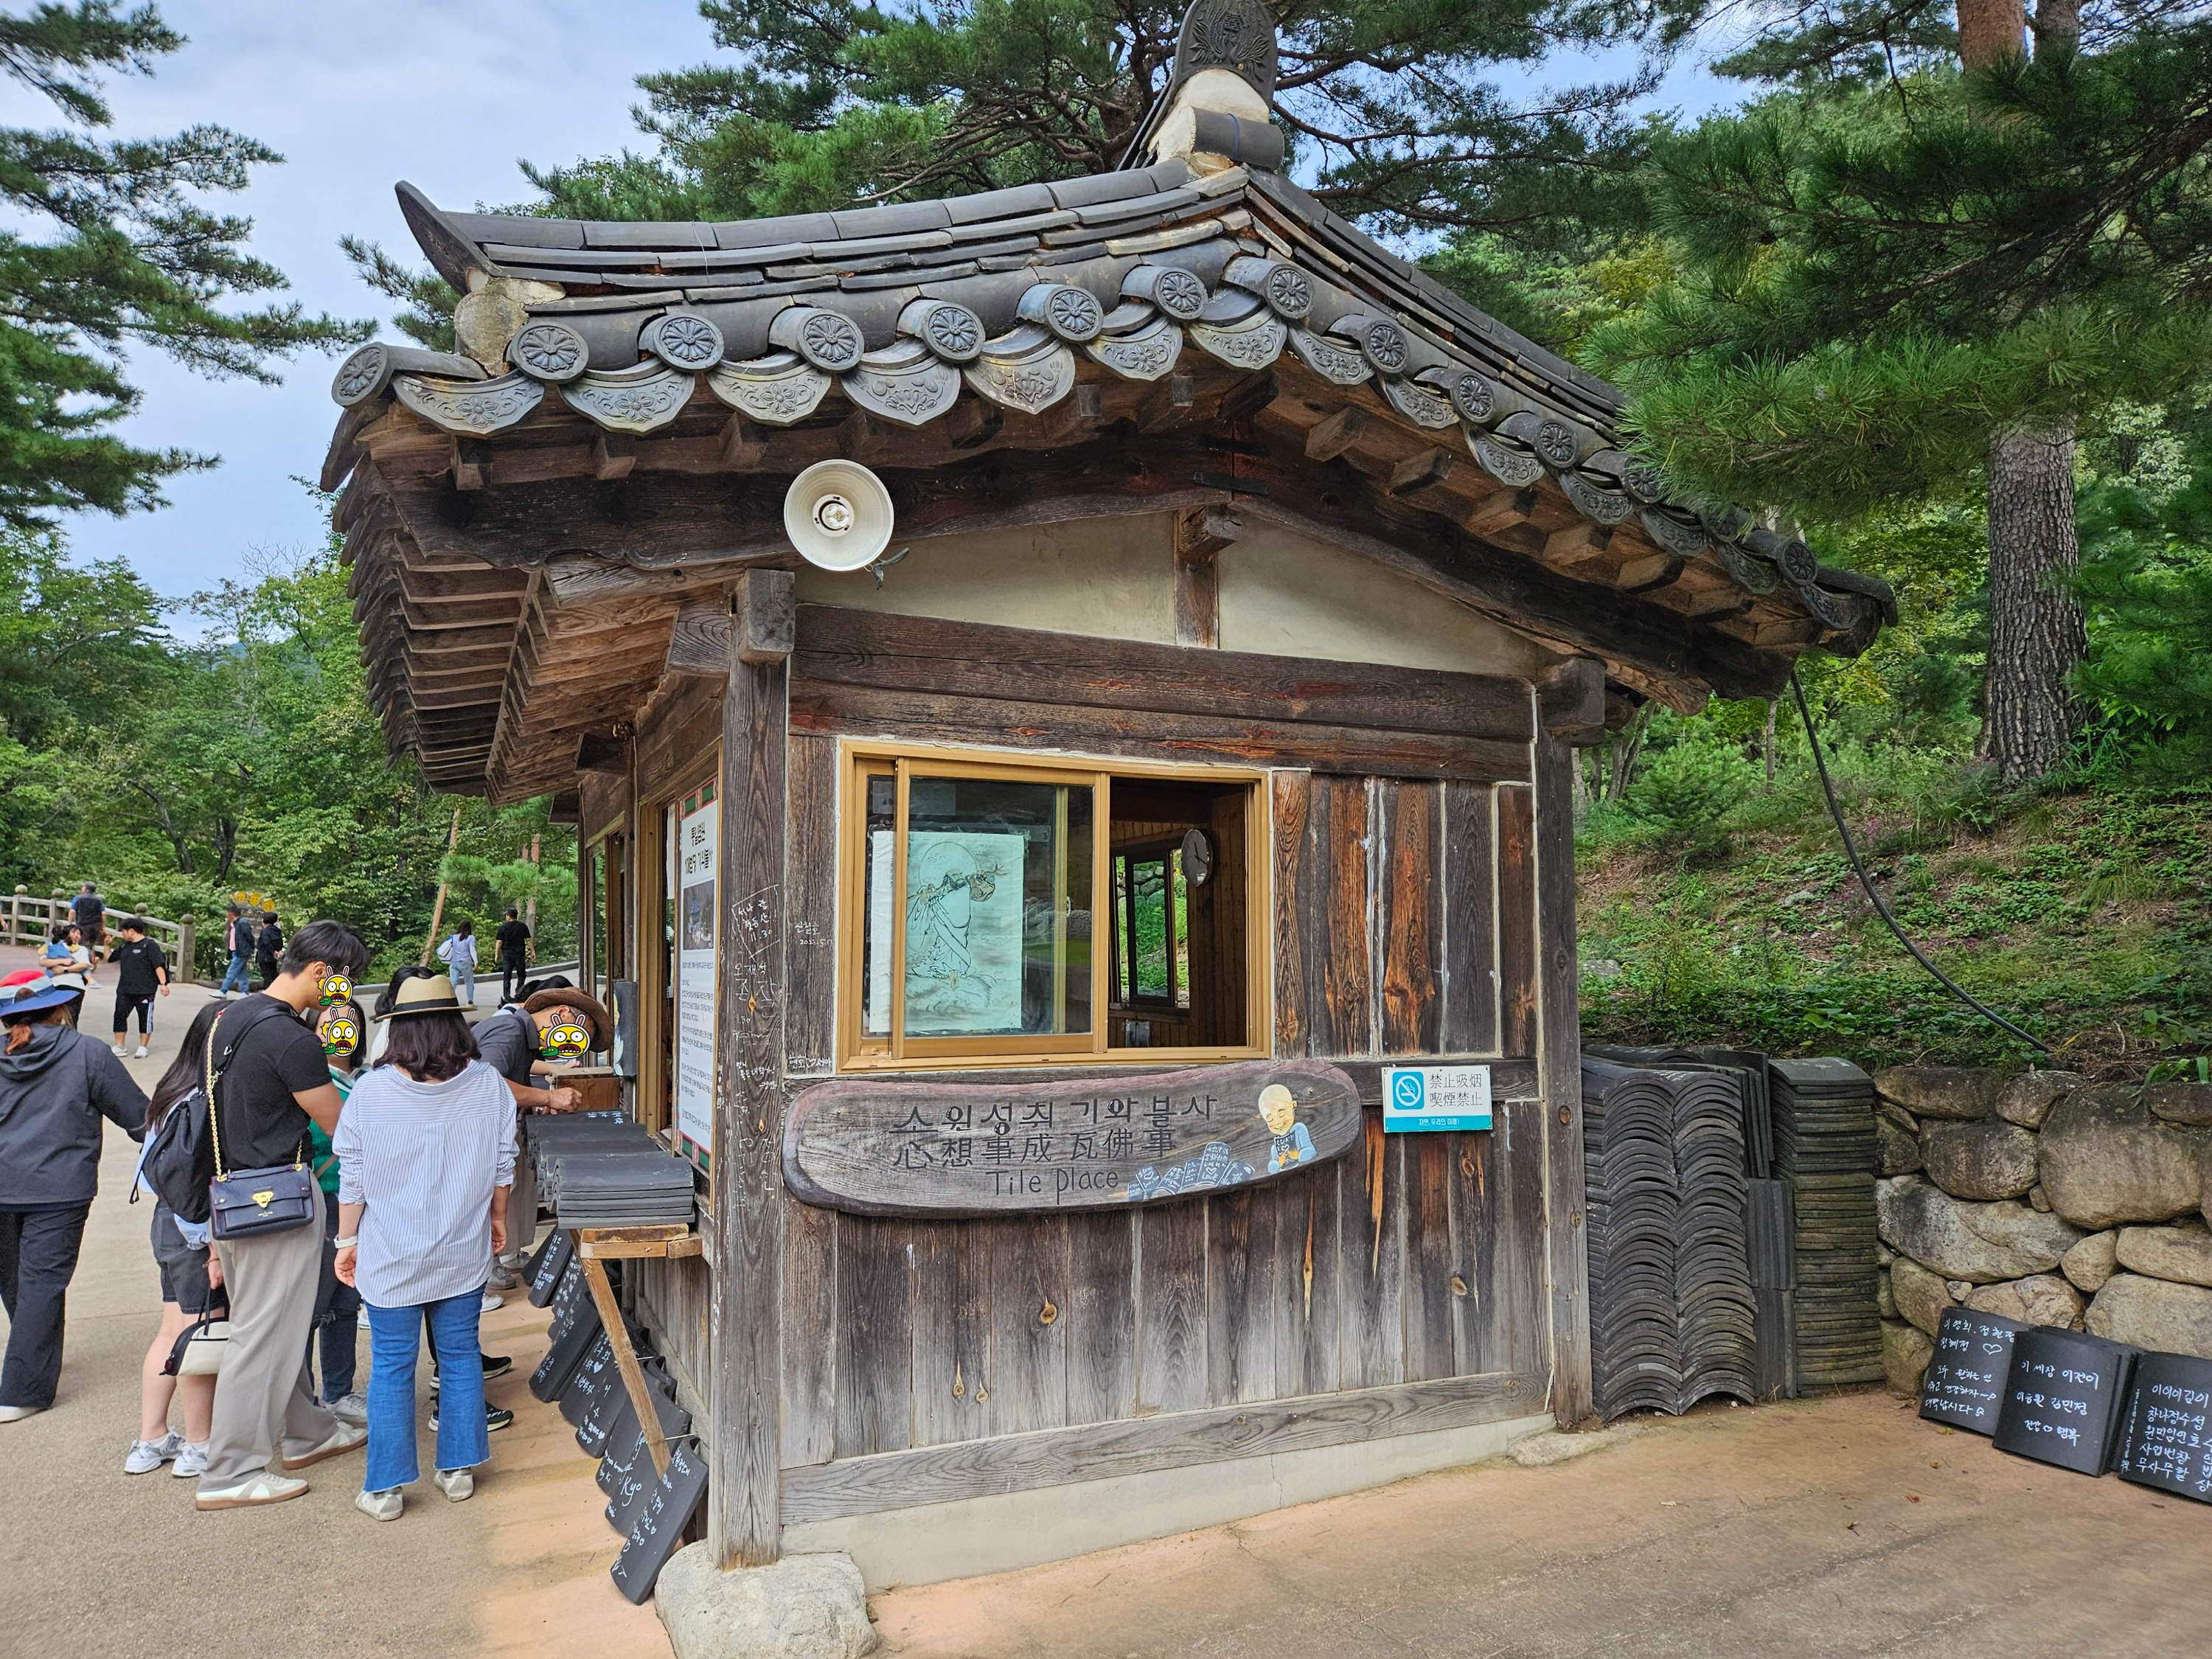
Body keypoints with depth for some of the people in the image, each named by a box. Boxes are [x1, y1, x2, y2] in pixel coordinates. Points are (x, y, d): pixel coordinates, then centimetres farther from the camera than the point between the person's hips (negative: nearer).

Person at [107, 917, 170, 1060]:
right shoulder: (124, 947, 15)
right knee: (119, 1016, 5)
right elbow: (109, 958, 28)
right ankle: (119, 1047, 14)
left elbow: (159, 966, -13)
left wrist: (163, 984, -21)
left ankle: (142, 1048, 11)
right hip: (124, 991, 7)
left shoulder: (150, 945, -7)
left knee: (145, 1018, 2)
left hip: (145, 992, -7)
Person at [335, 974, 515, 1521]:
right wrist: (497, 1218, 17)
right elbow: (503, 1166, 2)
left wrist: (347, 1240, 6)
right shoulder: (488, 1085, -6)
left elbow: (352, 1178, -6)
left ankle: (385, 1489, 16)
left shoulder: (370, 1091, -11)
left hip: (391, 1256, -1)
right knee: (460, 1356, 14)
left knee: (391, 1367, 9)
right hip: (463, 1251, 2)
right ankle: (458, 1470, 22)